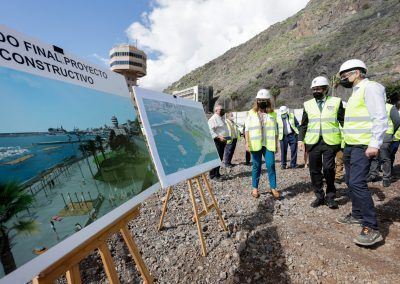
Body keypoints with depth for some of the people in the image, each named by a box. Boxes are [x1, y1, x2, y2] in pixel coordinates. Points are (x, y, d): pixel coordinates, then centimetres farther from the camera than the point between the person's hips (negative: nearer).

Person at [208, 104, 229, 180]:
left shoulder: (222, 118, 19)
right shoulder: (213, 119, -11)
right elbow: (210, 131, -20)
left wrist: (226, 137, 16)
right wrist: (218, 137, -25)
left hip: (223, 141, 9)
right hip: (217, 141, -9)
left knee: (220, 158, 13)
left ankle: (217, 173, 24)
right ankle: (213, 175, 2)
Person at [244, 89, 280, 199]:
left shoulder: (272, 114, 9)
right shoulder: (251, 113, 4)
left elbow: (275, 131, 12)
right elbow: (247, 129, 2)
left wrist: (276, 144, 9)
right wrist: (247, 142, -7)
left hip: (269, 144, 1)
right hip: (256, 144, -1)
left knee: (271, 165, -1)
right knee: (256, 166, 6)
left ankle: (273, 188, 12)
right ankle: (255, 188, 17)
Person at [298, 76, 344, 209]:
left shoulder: (336, 102, 5)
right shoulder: (308, 104, 10)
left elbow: (343, 121, 4)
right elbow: (303, 125, 12)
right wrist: (301, 139, 3)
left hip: (330, 142, -2)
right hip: (313, 142, 2)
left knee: (329, 170, -2)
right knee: (315, 171, 6)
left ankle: (330, 197, 18)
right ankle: (319, 197, 21)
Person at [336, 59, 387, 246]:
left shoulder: (370, 87, -8)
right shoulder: (356, 92, 20)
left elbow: (380, 117, -17)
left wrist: (375, 144, -23)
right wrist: (347, 145, 18)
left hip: (362, 147, -10)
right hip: (350, 146, 10)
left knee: (357, 183, -15)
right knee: (351, 182, 14)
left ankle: (371, 228, -6)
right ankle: (357, 215, 28)